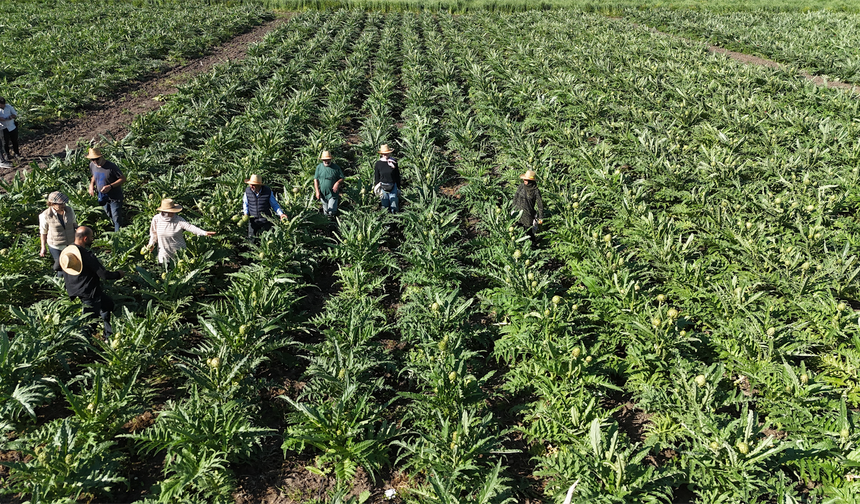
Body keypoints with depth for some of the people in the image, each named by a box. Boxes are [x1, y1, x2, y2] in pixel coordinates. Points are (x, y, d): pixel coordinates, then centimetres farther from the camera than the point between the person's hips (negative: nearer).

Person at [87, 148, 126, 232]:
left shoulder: (111, 167, -24)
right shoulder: (92, 165, -4)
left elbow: (123, 179, -18)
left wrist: (110, 186, -28)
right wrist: (91, 184, -1)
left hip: (115, 197, -6)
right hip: (102, 197, 6)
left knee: (116, 219, -3)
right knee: (109, 217, 20)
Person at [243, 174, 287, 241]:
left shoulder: (268, 191, -12)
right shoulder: (247, 191, -6)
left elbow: (274, 204, 0)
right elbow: (245, 203, 12)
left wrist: (281, 214, -13)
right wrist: (246, 214, -1)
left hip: (265, 221, -2)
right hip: (253, 220, 2)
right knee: (251, 239, 7)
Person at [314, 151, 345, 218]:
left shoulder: (336, 167, -4)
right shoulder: (319, 167, 2)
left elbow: (342, 178, 2)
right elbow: (315, 179, 4)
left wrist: (337, 183, -20)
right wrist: (317, 191, -4)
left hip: (333, 193, -3)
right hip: (323, 194, 3)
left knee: (331, 212, -7)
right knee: (326, 213, 11)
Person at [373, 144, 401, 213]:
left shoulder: (394, 162, 3)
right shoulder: (378, 164, 0)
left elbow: (397, 176, 8)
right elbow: (376, 178, 5)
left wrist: (398, 188, 7)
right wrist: (377, 188, 2)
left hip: (393, 186, 1)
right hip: (383, 187, 0)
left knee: (394, 206, 0)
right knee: (385, 206, 3)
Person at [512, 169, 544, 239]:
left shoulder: (536, 191, -13)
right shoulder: (521, 187, -5)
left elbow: (540, 204, -6)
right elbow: (515, 198, 8)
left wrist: (541, 217, -5)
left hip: (528, 215, -3)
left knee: (529, 232, 5)